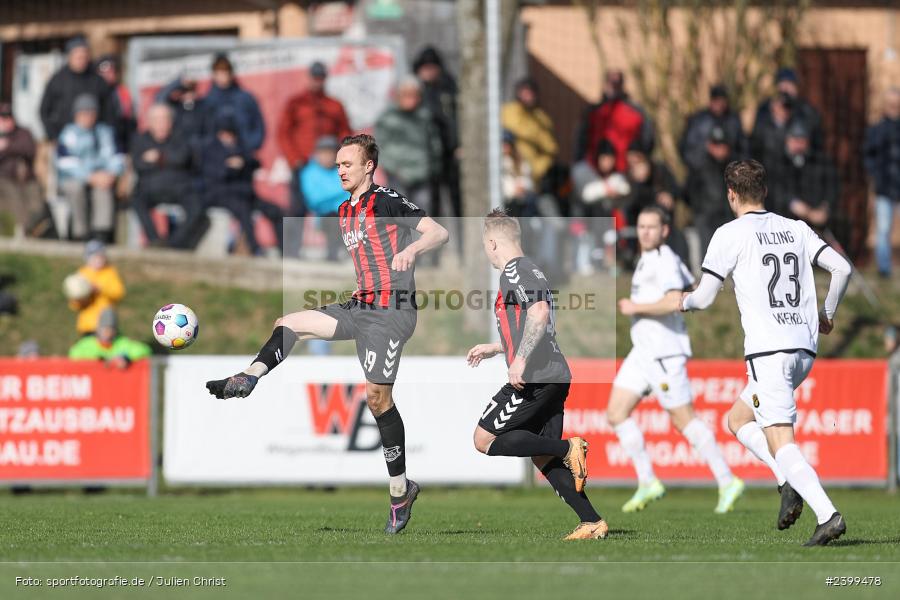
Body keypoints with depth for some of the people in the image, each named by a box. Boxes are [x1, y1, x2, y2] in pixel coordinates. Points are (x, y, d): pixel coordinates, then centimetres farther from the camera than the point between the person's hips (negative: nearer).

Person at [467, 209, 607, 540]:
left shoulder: (513, 271, -8)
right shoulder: (531, 270, 23)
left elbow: (539, 313, -25)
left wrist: (520, 360, -28)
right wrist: (492, 348, 43)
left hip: (535, 377, -10)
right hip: (555, 377, 10)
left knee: (484, 440, -5)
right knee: (542, 457, 11)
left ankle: (567, 448, -13)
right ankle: (592, 522, 3)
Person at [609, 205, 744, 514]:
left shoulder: (665, 261, -14)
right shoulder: (648, 260, 16)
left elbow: (675, 301, -29)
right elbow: (692, 288, 27)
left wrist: (636, 307, -18)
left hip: (664, 353, -10)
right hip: (643, 352, 10)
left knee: (684, 420, -4)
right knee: (616, 413, 2)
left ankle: (727, 482, 5)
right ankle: (647, 482, 5)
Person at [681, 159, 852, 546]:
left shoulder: (731, 234, -2)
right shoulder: (796, 230, 14)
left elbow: (705, 298, -1)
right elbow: (842, 269, 7)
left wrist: (685, 301, 22)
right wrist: (826, 314, 24)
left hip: (769, 350, -7)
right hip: (805, 348, 7)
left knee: (780, 442, -10)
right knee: (737, 420, 21)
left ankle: (827, 515, -25)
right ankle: (789, 482, 2)